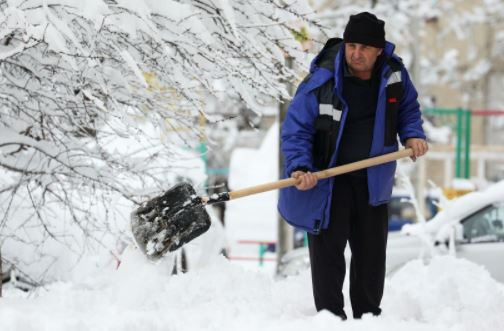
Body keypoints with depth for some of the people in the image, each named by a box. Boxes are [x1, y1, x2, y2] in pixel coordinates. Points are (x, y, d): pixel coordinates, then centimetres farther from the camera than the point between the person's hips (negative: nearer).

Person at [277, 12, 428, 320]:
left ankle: (368, 316, 28)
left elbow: (408, 106, 14)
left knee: (372, 254, 13)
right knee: (328, 252, -3)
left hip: (373, 179, 4)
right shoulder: (321, 82, -21)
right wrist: (299, 167, -30)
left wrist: (413, 134, -4)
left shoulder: (394, 73, -7)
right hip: (328, 178, -4)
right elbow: (296, 129, -16)